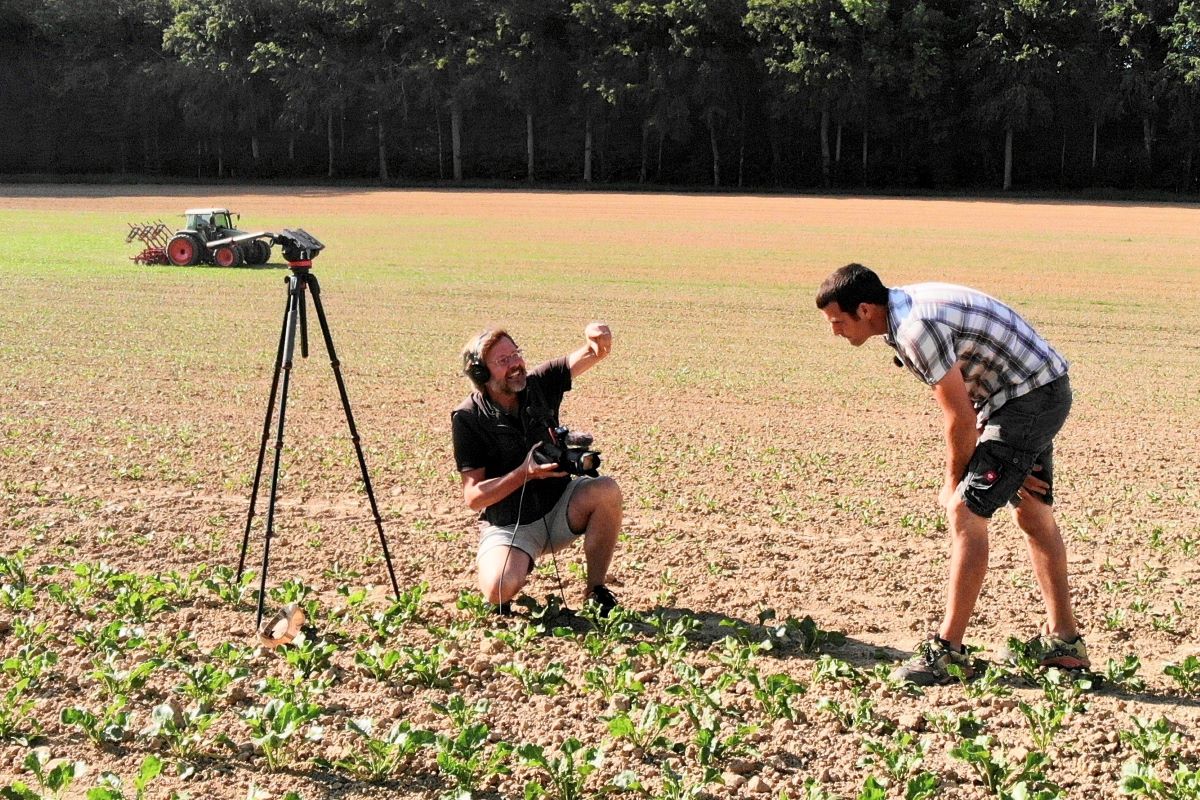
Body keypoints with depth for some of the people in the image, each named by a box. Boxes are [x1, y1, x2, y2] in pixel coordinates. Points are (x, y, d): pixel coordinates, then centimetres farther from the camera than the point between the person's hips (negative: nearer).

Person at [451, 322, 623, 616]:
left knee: (606, 491, -26)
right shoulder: (469, 418, -14)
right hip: (508, 526, -3)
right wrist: (525, 473, -30)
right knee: (500, 589, -31)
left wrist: (595, 337, -40)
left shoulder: (539, 384, -5)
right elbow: (473, 497, -17)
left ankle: (596, 590, -9)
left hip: (559, 509, 4)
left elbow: (591, 355, -15)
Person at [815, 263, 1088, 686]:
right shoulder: (906, 308, 4)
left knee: (966, 511, -11)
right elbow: (966, 405, 8)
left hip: (1029, 397, -10)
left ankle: (948, 649, -7)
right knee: (1032, 514, 19)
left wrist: (954, 482, -3)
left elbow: (961, 418, -20)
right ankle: (1062, 640, 30)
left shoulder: (917, 328, -26)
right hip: (1047, 394, 10)